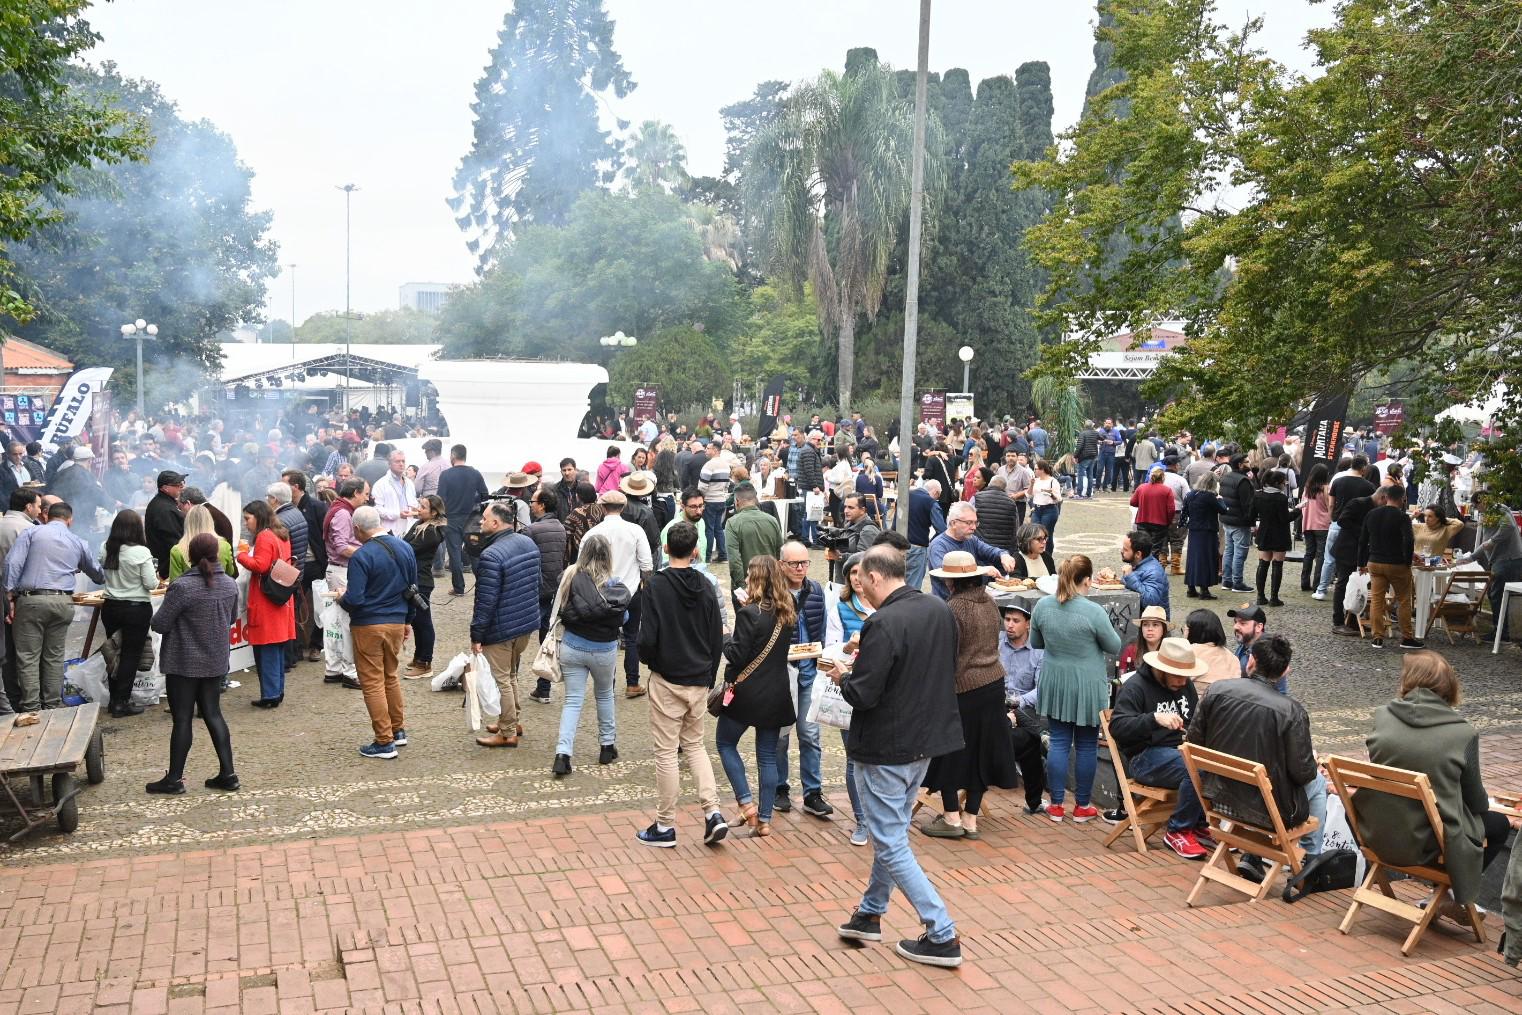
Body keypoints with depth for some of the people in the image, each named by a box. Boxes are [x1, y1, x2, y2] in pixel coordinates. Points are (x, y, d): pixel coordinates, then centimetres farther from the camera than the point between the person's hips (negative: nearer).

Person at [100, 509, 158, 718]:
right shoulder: (141, 552, -16)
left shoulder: (107, 550, -2)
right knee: (131, 655, 3)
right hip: (137, 609, -5)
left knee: (115, 653, 15)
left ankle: (114, 700, 23)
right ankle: (122, 703, 5)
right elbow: (151, 584, -14)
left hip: (111, 607, 5)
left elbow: (102, 575, 11)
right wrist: (154, 574, 6)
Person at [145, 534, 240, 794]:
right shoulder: (230, 585, -2)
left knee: (182, 719, 3)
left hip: (183, 664, -5)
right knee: (213, 714, 12)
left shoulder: (181, 587, -19)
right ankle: (228, 773, 11)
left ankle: (174, 779, 11)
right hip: (216, 662, 5)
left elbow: (159, 624, -15)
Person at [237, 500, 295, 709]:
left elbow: (260, 566, -21)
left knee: (266, 651, -4)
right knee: (278, 651, 13)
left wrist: (242, 556, -7)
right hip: (282, 602, 9)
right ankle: (277, 691, 19)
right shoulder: (282, 536, 15)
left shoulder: (264, 537, -12)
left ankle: (270, 695, -3)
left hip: (266, 604, -9)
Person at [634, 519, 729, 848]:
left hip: (667, 680, -5)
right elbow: (718, 639, 5)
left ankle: (665, 826, 14)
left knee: (666, 752, 6)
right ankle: (713, 813, 6)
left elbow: (648, 638, -18)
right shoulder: (705, 587, 1)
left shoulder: (657, 585, -14)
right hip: (699, 682, 5)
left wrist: (647, 659, 4)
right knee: (695, 745, 19)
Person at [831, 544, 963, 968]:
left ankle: (943, 937, 5)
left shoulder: (883, 624, -25)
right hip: (927, 739, 9)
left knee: (891, 846, 3)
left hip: (887, 748, -9)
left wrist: (842, 677, -3)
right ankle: (870, 913, 37)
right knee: (891, 831, 22)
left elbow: (863, 695, -26)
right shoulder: (940, 610, 2)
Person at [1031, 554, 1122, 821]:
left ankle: (1056, 805, 17)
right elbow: (1114, 647, -6)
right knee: (1086, 746, 10)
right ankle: (1082, 807, 21)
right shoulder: (1094, 612, -20)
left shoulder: (1042, 606, -7)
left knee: (1059, 742, 12)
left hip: (1055, 684, 3)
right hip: (1087, 687, -3)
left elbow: (1036, 642, 7)